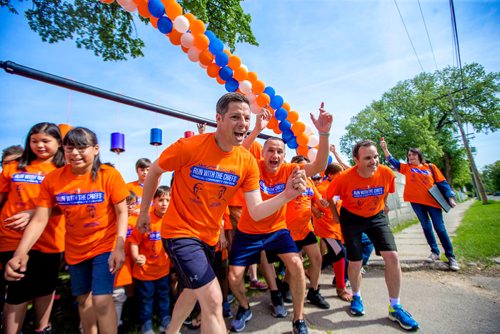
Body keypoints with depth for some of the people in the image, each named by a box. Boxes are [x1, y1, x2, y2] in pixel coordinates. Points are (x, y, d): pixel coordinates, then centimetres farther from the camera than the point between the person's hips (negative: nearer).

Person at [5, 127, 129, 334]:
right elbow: (40, 220, -9)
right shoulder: (52, 179, -8)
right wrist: (20, 253, -22)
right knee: (82, 299, 19)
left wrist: (119, 247, -24)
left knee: (101, 299, -9)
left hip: (105, 245, -4)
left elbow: (122, 212, -16)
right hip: (75, 250, 5)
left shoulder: (109, 175, -18)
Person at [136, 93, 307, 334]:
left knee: (193, 291, 27)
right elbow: (154, 172, -4)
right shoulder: (189, 146, -22)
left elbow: (256, 212, -14)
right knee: (213, 300, -12)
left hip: (209, 236, 6)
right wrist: (144, 212, 5)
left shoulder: (248, 162, -12)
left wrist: (286, 195, -31)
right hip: (180, 232, -5)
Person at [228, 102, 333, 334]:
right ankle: (244, 308, 34)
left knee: (296, 265, -18)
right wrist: (257, 129, -46)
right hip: (247, 232, 0)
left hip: (277, 230, 1)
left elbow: (319, 166, -24)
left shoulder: (288, 170, -12)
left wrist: (323, 133, -37)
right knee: (233, 276, -1)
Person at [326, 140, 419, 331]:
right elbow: (328, 195, -9)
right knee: (355, 262, 2)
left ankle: (395, 308, 15)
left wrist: (379, 207, 12)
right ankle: (356, 297, 34)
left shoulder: (387, 173, -17)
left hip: (377, 216, 3)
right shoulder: (345, 178, -27)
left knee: (392, 256, -7)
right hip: (351, 218, -2)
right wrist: (336, 216, -1)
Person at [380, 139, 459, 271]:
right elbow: (392, 161, -1)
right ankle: (434, 252, 23)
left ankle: (450, 256, 12)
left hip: (432, 200, -1)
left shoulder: (430, 167, 5)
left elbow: (442, 182, 5)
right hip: (416, 201, 1)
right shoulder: (406, 168, 7)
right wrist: (385, 149, -13)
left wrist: (450, 197, -3)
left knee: (440, 228, 1)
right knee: (426, 227, 9)